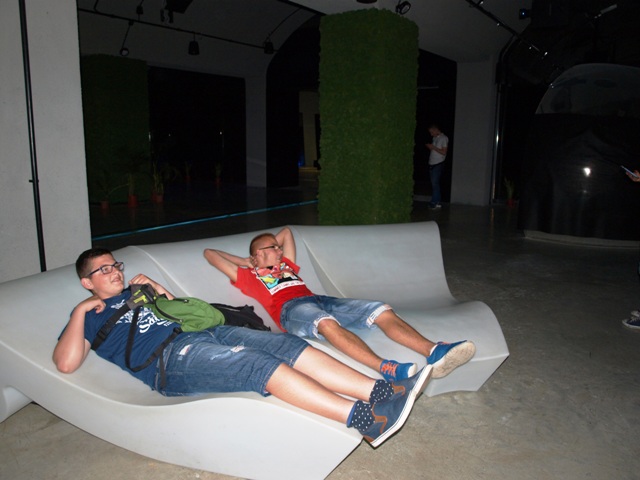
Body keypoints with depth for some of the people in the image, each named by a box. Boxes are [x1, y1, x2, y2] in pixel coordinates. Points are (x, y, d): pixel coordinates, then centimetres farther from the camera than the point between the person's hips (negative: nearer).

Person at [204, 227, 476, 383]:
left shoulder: (286, 265, 38)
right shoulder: (247, 276, 23)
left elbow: (287, 232, 52)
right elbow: (209, 253, 24)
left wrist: (266, 247, 44)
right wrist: (246, 260, 29)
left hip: (319, 300, 7)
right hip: (290, 309, -7)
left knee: (382, 311, -18)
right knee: (325, 322, -43)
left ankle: (434, 353, -36)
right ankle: (386, 369, -61)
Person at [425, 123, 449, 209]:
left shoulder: (444, 138, -7)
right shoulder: (435, 138, 17)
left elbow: (444, 152, -12)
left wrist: (433, 147, -15)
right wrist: (429, 147, 2)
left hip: (438, 164, -8)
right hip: (432, 164, 8)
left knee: (434, 182, -10)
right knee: (434, 183, 6)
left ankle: (435, 202, -7)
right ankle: (437, 202, 10)